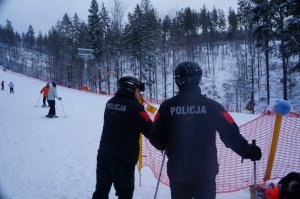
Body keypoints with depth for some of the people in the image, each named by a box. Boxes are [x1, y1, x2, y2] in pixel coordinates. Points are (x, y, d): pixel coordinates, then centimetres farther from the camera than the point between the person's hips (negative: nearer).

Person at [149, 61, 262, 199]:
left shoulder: (167, 106, -7)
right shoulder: (211, 105, -9)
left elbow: (155, 137, -4)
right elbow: (231, 135, -9)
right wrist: (248, 151, 8)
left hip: (177, 173, 1)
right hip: (205, 173, -1)